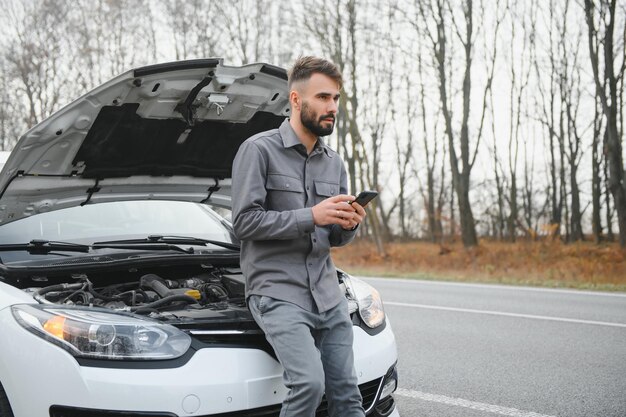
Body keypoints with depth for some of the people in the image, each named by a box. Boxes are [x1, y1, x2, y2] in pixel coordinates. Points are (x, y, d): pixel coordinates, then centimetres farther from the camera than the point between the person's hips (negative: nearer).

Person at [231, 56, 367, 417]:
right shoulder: (259, 150, -6)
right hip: (277, 292, -6)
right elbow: (245, 221, -13)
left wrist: (348, 226, -6)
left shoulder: (335, 163, 14)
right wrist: (311, 216, -19)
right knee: (309, 382, -23)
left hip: (328, 293, 6)